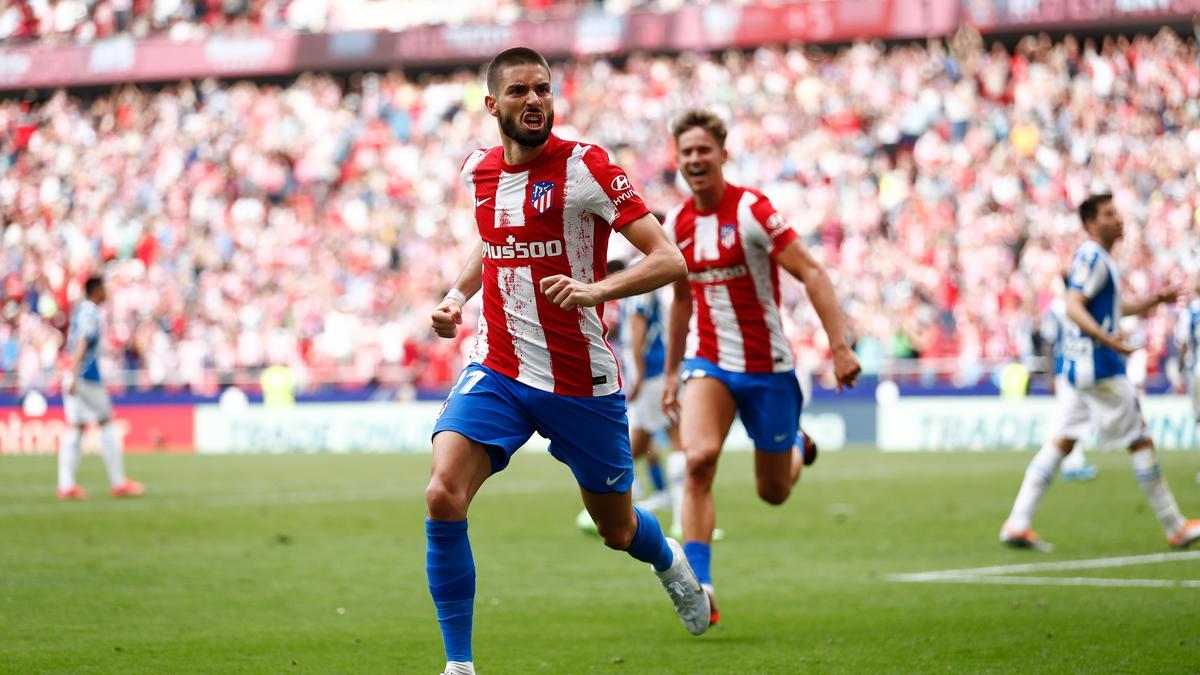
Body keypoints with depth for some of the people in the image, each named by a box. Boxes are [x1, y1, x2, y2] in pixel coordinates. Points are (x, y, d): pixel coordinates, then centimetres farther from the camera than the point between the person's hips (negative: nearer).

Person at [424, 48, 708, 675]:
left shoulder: (586, 166, -12)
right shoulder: (477, 171, 4)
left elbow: (668, 260, -16)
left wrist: (595, 290, -31)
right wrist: (456, 294, 10)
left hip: (581, 381, -3)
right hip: (496, 371, 3)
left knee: (618, 530, 13)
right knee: (443, 497, -21)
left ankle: (671, 561, 52)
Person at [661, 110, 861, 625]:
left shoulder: (752, 210, -14)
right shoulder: (676, 225, 3)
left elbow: (811, 274, -16)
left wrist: (839, 345, -25)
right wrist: (671, 373, 22)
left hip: (767, 367, -3)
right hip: (707, 363, 3)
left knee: (773, 492, 8)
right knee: (698, 459, -24)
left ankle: (797, 447, 45)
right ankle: (699, 587, -23)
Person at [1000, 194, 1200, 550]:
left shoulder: (1099, 259, 18)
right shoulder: (1092, 258, -13)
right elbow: (1074, 307, -25)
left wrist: (1153, 301, 27)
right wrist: (1106, 338, -38)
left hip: (1079, 366, 10)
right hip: (1098, 367, -10)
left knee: (1060, 441, 6)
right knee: (1140, 441, -2)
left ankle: (1017, 524, 1)